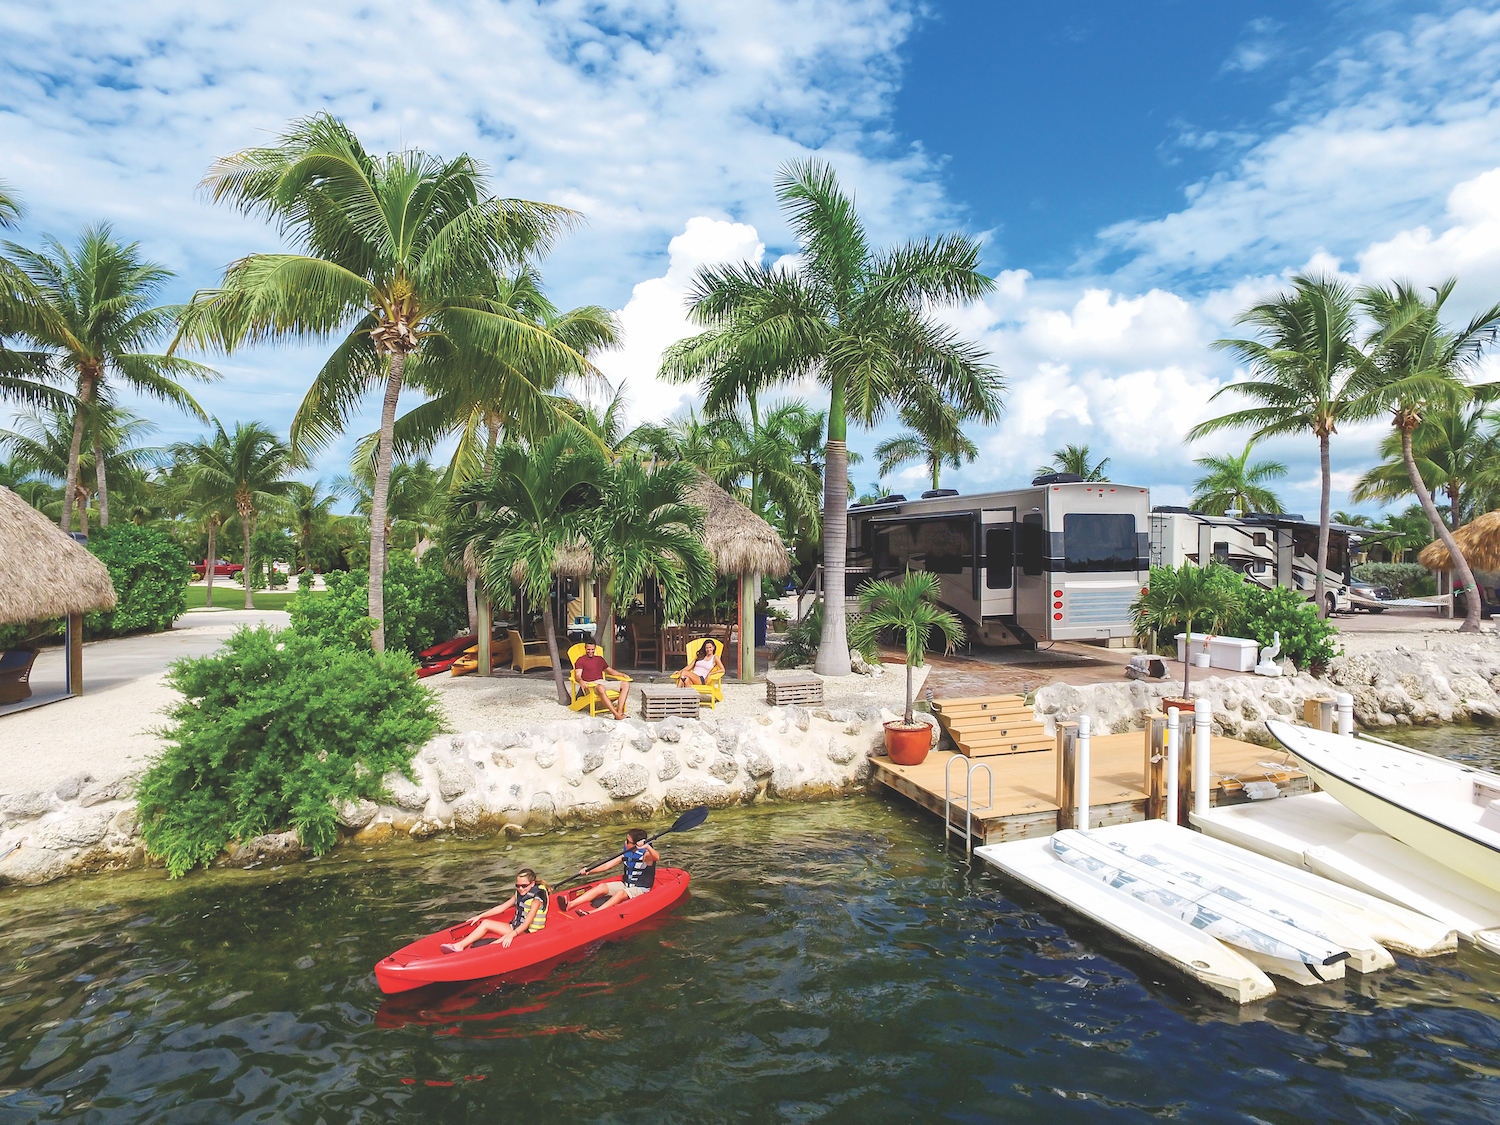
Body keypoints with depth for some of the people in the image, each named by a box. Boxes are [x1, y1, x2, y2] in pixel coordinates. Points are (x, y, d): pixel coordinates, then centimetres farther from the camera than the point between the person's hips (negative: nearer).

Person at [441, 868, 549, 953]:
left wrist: (511, 934, -41)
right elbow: (501, 908, 15)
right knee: (485, 923, -4)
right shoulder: (519, 895, 7)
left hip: (527, 933, -9)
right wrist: (480, 916, 13)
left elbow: (526, 924, -26)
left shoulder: (536, 900, -18)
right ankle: (460, 945, -15)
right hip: (515, 927, 9)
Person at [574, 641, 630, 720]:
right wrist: (581, 681, -29)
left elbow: (609, 670, 33)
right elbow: (578, 675, -5)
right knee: (601, 688, -43)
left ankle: (619, 711, -29)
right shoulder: (581, 660, 8)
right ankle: (616, 714, -45)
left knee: (626, 684, -13)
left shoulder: (600, 659, 25)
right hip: (591, 685, -6)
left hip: (603, 683, 6)